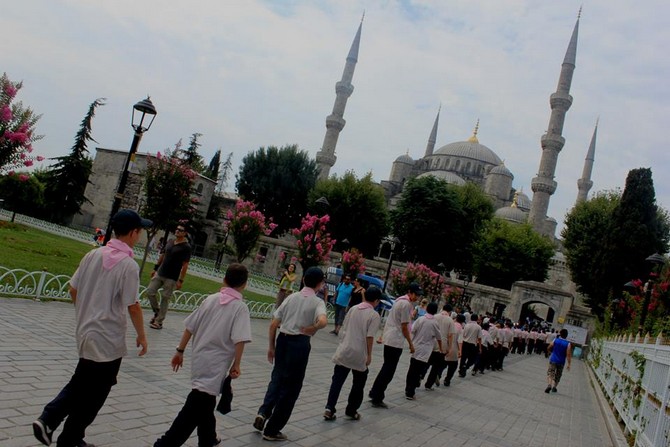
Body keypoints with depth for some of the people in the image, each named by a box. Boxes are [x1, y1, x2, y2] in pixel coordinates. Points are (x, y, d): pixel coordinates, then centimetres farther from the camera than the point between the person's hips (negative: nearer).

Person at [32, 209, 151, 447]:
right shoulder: (129, 265, -19)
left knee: (81, 385, 25)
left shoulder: (93, 254, 1)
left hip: (86, 331, 7)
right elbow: (133, 306, -17)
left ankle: (48, 420, 14)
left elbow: (73, 289, 9)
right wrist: (141, 334, -4)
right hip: (109, 339, -7)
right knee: (93, 393, 10)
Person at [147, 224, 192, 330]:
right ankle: (157, 312, 22)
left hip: (171, 278, -6)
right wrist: (155, 268, 17)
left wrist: (180, 280, -15)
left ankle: (159, 322, 10)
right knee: (150, 292, 2)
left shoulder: (186, 247, -11)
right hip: (160, 273, 6)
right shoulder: (170, 242, 8)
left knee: (165, 299, 0)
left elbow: (185, 265, -13)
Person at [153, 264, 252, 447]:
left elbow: (190, 327, 5)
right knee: (195, 407, -5)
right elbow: (239, 340, -20)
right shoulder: (240, 307, -12)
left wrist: (180, 351, 13)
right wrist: (236, 365, -12)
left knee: (206, 402, 24)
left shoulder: (210, 299, 3)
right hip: (216, 365, -7)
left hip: (200, 359, 7)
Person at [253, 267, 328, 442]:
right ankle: (272, 430, 15)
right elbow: (323, 321, -28)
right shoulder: (318, 302, -6)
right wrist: (311, 329, -8)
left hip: (283, 340, 4)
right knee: (291, 387, 9)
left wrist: (272, 346, 14)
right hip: (300, 344, -4)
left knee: (277, 379, 24)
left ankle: (263, 412, 6)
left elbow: (273, 324, 4)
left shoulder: (291, 297, 6)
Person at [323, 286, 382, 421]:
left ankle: (329, 408, -1)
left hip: (344, 351, 4)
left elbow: (343, 329, 11)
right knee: (358, 384, 14)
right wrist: (369, 355, -8)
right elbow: (369, 336, -15)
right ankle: (351, 411, 21)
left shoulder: (353, 309, 7)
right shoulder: (374, 315, -9)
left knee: (337, 381, 7)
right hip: (360, 355, -4)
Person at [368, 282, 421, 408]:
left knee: (386, 368, 17)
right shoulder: (406, 304, -15)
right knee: (389, 371, -3)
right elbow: (404, 326, -15)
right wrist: (411, 344, -8)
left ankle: (374, 394, 22)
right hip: (395, 341, -10)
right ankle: (377, 399, 2)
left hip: (389, 339, 10)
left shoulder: (399, 300, 15)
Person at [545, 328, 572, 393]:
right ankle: (554, 387, 20)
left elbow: (548, 349, 6)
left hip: (553, 360, -1)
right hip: (561, 362, 1)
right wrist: (569, 364, -8)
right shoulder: (568, 344, -8)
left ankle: (549, 385, -24)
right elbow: (568, 355, -12)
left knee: (550, 373, -2)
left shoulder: (555, 341, -4)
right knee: (558, 375, 17)